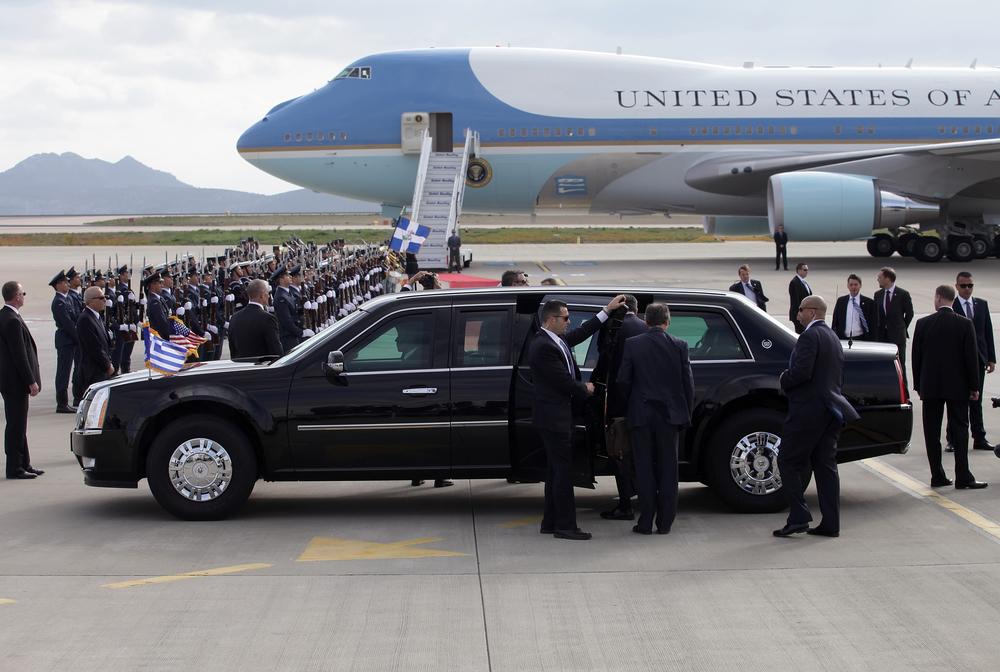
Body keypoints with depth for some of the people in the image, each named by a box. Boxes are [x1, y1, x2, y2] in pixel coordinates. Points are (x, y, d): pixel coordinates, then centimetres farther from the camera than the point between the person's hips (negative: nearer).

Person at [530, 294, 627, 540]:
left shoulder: (555, 340, 10)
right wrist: (585, 389, 0)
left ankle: (550, 522, 20)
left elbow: (580, 334, 23)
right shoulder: (543, 346, -20)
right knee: (563, 469, -7)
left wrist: (607, 310, 22)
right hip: (553, 416, -10)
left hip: (557, 416, 10)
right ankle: (565, 526, -4)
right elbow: (563, 381, -19)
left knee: (557, 469, 14)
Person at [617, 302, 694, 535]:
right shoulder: (679, 346, -1)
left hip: (641, 415, -1)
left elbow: (623, 380, -4)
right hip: (669, 414, 1)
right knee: (667, 469, 8)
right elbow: (688, 383, 0)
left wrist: (628, 409, 11)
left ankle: (645, 522, 4)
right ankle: (665, 523, 8)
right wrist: (687, 414, 9)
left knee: (644, 470, 5)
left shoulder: (632, 345, -4)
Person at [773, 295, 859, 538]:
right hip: (830, 409, 9)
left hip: (808, 410, -9)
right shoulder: (834, 338, 18)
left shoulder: (810, 336, -12)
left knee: (789, 462, -2)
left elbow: (801, 372, -23)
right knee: (825, 464, 9)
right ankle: (830, 523, 7)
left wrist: (784, 380, -5)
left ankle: (798, 516, -8)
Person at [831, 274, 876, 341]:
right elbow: (835, 322, 13)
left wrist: (871, 341, -7)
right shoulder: (841, 301, 11)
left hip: (861, 339, -2)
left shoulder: (868, 302, 2)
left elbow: (872, 325, 1)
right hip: (843, 339, 2)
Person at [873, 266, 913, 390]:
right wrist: (878, 331, 9)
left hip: (897, 335, -4)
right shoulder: (878, 295, 9)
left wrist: (902, 328, 6)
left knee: (900, 365, -2)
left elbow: (909, 313, 3)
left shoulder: (903, 294, -5)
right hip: (882, 335, 4)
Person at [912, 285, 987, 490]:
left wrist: (918, 385, 11)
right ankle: (963, 478, -3)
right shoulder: (965, 324, -6)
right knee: (959, 430, 1)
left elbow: (916, 357, 2)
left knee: (932, 433, 6)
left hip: (930, 386, 1)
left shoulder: (923, 324, -2)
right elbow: (971, 356, -6)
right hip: (957, 386, -1)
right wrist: (974, 386, 1)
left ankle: (937, 476, 7)